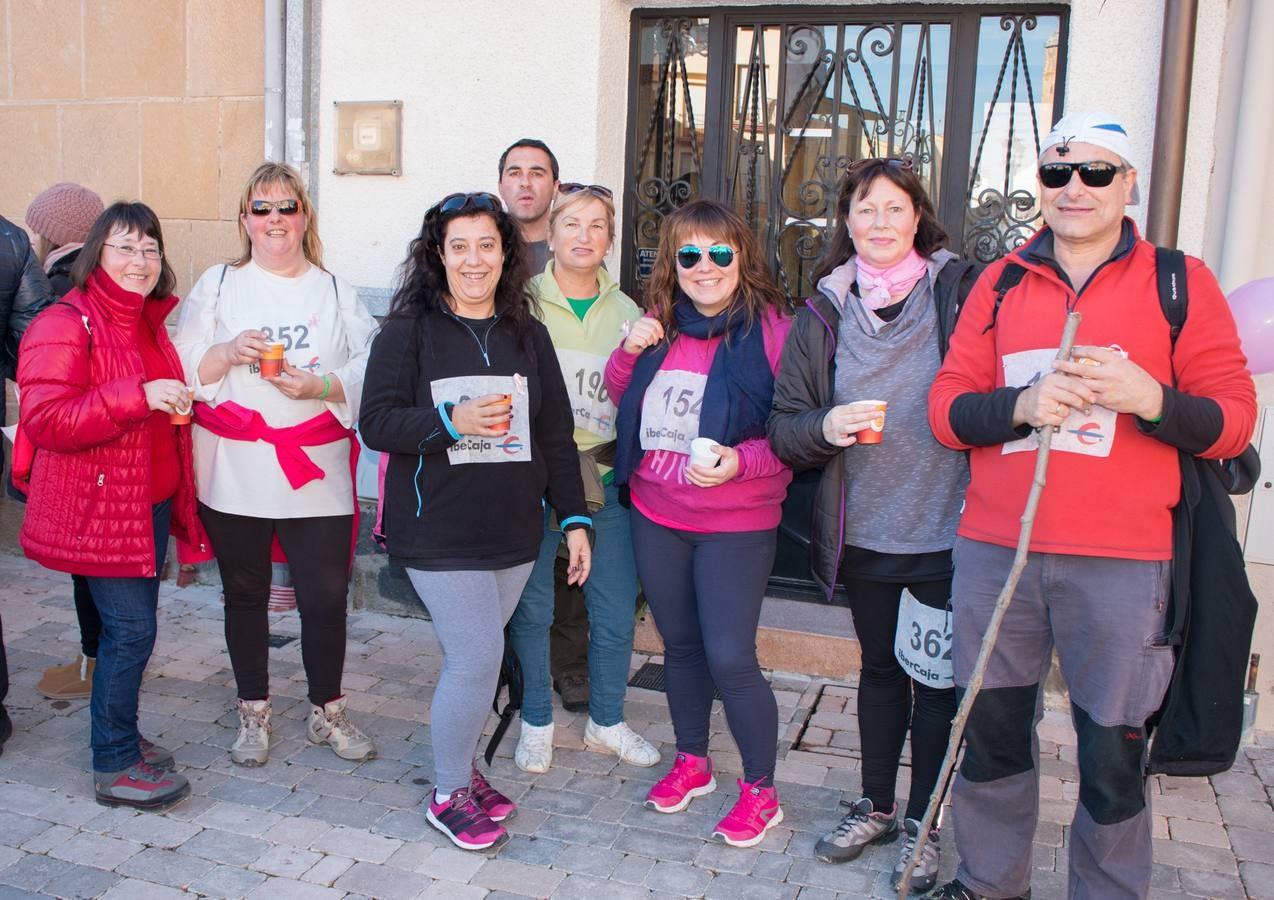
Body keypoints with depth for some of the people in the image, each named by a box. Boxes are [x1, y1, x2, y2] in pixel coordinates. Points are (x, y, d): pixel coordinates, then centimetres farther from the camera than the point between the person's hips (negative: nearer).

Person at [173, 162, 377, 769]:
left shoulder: (336, 292, 9)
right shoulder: (217, 285, 8)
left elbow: (372, 370, -1)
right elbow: (180, 367, 1)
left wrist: (320, 385, -17)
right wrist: (229, 352, -16)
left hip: (317, 478, 0)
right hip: (233, 477, 0)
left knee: (327, 598, 1)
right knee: (245, 596, 12)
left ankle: (326, 713, 23)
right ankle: (253, 714, 30)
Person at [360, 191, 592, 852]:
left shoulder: (528, 336, 10)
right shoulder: (410, 330, -2)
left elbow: (557, 434, 12)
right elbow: (376, 423, -7)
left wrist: (575, 518, 9)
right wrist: (452, 422, -22)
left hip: (513, 532, 4)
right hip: (439, 533, -4)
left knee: (473, 658, 9)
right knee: (477, 656, -7)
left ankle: (460, 767, 31)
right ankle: (449, 796, 14)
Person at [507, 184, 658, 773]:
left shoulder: (627, 315, 8)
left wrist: (609, 450, -5)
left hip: (603, 476, 3)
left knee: (616, 610, 6)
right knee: (532, 608, 6)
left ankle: (606, 722, 27)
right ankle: (536, 722, 27)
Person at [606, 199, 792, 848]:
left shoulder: (771, 330, -12)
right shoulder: (661, 327, 5)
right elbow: (622, 400, 16)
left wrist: (741, 461, -28)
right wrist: (630, 352, -3)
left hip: (736, 525, -5)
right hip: (655, 516, 6)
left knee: (730, 658, -5)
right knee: (680, 645, 18)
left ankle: (760, 791, 17)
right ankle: (692, 762, 38)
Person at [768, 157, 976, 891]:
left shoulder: (963, 292, -5)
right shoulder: (825, 313, 4)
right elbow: (785, 428, 3)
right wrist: (825, 427, -18)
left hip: (947, 530, -3)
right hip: (862, 528, 3)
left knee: (938, 676, 8)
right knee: (880, 666, 18)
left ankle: (922, 821, 27)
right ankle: (876, 807, 36)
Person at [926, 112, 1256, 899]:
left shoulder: (1181, 282, 5)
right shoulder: (999, 283, 11)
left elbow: (1233, 419, 0)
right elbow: (946, 408, 5)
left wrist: (1150, 397, -19)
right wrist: (1021, 405, -14)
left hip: (1122, 563, -2)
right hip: (995, 552, 2)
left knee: (1113, 753, 4)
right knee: (990, 731, 12)